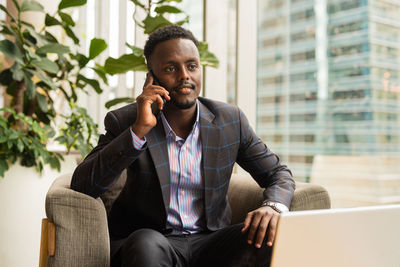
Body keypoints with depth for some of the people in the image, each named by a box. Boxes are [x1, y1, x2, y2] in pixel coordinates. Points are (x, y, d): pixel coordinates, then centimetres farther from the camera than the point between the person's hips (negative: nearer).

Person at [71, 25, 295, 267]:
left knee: (273, 238, -23)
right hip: (143, 244, -3)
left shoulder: (230, 121, 2)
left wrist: (273, 207, -16)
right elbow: (81, 187, -13)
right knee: (146, 243, -36)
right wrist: (139, 129, -22)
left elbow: (279, 174, 9)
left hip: (210, 242, 4)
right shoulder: (125, 122, -4)